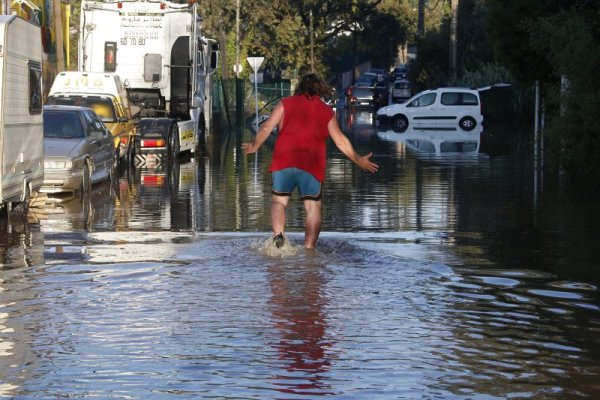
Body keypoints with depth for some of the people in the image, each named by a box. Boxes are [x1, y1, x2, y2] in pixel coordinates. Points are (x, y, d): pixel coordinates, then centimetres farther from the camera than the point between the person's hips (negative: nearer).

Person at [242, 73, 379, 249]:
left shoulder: (286, 104, 9)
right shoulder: (326, 111, 11)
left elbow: (266, 128, 5)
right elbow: (341, 141, 11)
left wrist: (254, 147, 21)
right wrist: (358, 160, 21)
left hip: (284, 161, 0)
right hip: (312, 165, 0)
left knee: (278, 201, 12)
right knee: (313, 207, 6)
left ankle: (278, 235, -12)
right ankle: (309, 248, -4)